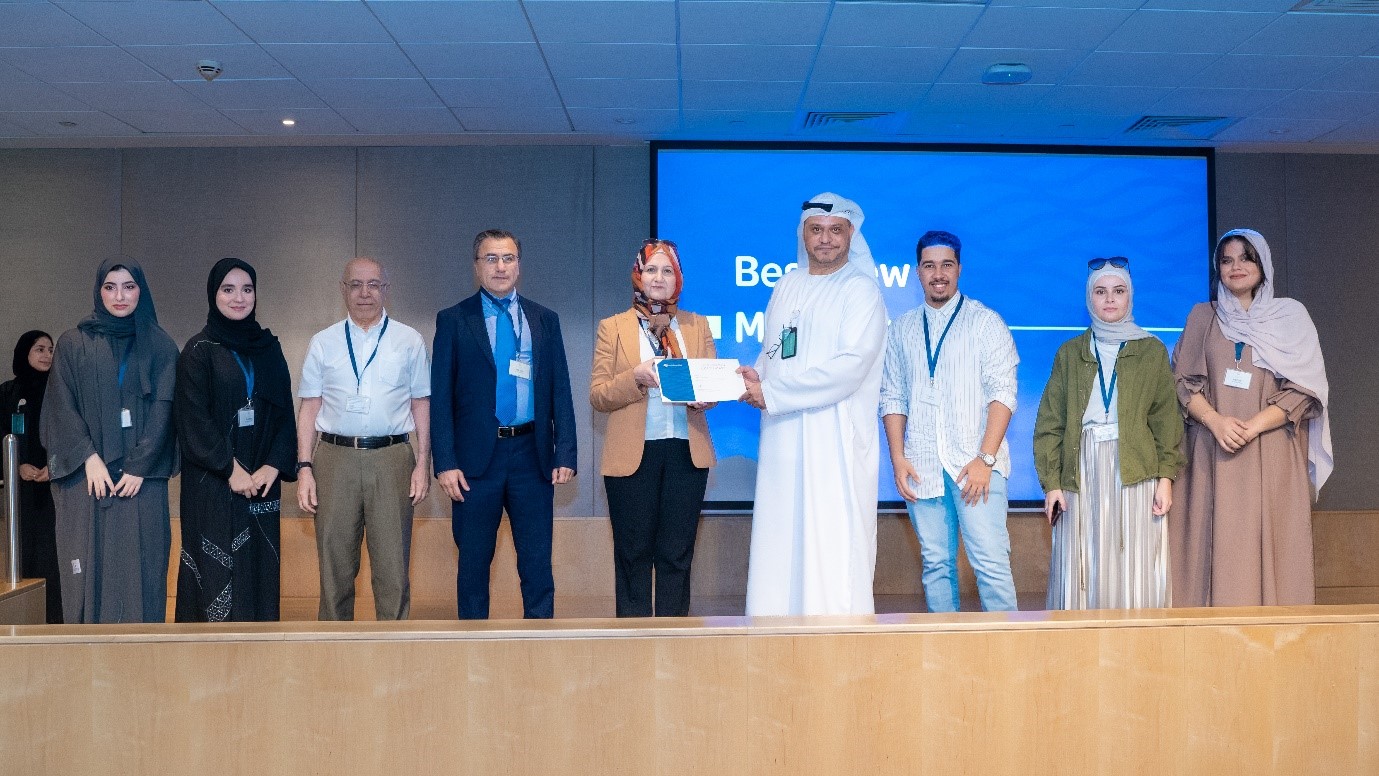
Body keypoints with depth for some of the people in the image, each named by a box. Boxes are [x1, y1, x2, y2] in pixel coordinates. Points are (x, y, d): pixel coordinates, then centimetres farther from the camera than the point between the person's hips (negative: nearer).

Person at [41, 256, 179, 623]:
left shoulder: (161, 346, 8)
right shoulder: (72, 344, 9)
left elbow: (163, 409, 0)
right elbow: (62, 407, 2)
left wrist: (140, 467, -10)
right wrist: (89, 458, -11)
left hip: (142, 478, 0)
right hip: (86, 475, 0)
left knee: (141, 571, -2)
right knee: (90, 570, -2)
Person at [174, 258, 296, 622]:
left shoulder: (268, 348, 11)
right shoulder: (199, 350, -1)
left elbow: (284, 412, 7)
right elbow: (193, 418, -8)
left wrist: (273, 466, -7)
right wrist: (230, 469, -15)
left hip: (261, 480, 4)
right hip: (212, 483, -4)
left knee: (259, 569, 4)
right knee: (216, 569, -4)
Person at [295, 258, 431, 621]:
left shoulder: (409, 341, 7)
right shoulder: (323, 343, 9)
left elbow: (421, 405, 6)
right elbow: (309, 407, 7)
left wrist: (423, 464, -2)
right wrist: (304, 468, -1)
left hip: (392, 458, -1)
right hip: (335, 458, 1)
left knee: (393, 568, 1)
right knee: (335, 567, 8)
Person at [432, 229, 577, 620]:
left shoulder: (545, 320, 10)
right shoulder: (453, 320, 3)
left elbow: (560, 392, 8)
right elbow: (441, 397, -1)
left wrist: (565, 454, -1)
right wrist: (445, 463, -9)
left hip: (533, 455, 2)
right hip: (476, 456, -1)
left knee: (537, 565, 6)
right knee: (473, 563, 8)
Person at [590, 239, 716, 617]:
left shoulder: (698, 326, 13)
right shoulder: (612, 328, 6)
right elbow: (597, 395, 0)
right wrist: (637, 377, -17)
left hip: (686, 452, 2)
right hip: (633, 455, -2)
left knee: (677, 554, 5)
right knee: (634, 554, 3)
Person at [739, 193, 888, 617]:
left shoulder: (861, 290, -4)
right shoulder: (787, 286, 16)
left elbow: (850, 366, -15)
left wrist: (772, 391, -14)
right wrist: (754, 380, -5)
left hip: (836, 440, -6)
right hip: (783, 438, 6)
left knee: (835, 547, -6)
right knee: (779, 547, 6)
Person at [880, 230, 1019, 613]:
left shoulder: (986, 322, 4)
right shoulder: (901, 329, 15)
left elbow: (1002, 392, -3)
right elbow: (892, 397, 14)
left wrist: (985, 459, -12)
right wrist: (898, 458, 1)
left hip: (976, 464, -3)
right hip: (921, 467, 3)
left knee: (991, 562, -9)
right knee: (936, 564, 6)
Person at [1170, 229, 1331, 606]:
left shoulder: (1291, 316, 9)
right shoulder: (1202, 317, 13)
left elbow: (1303, 389, 1)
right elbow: (1183, 381, 5)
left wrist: (1252, 427, -13)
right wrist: (1216, 422, -13)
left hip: (1271, 454, -1)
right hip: (1212, 454, 1)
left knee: (1270, 550, -5)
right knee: (1217, 550, -3)